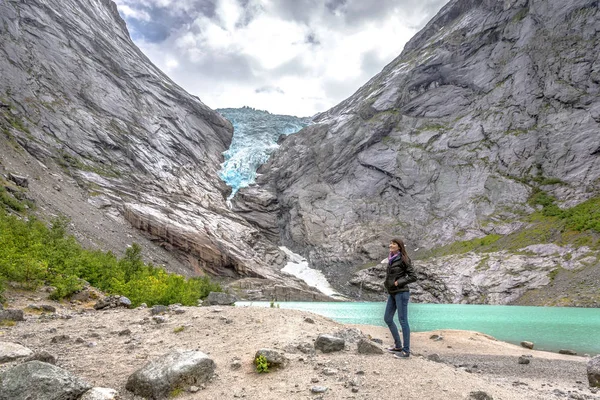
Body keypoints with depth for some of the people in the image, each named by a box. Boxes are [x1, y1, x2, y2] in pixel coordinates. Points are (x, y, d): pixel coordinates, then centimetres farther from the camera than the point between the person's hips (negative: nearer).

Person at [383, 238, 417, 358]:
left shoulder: (404, 259, -11)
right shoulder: (392, 259, 12)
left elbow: (413, 276, -13)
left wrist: (398, 283, -15)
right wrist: (387, 283, 12)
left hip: (401, 293, -9)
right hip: (392, 293, 9)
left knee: (403, 320, -3)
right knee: (387, 319, 12)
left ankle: (406, 351, 6)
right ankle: (398, 345, 25)